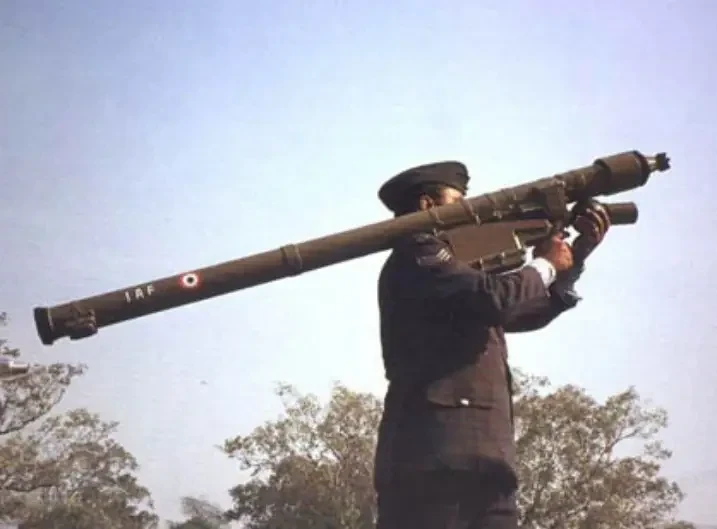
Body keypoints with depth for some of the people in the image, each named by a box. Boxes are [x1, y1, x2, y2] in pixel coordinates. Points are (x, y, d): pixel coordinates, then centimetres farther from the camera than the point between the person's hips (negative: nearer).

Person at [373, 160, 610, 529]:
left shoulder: (446, 270, 30)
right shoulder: (417, 255, 0)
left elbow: (527, 313, 34)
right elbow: (494, 298, -14)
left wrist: (576, 256, 24)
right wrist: (545, 264, 5)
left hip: (475, 458, 10)